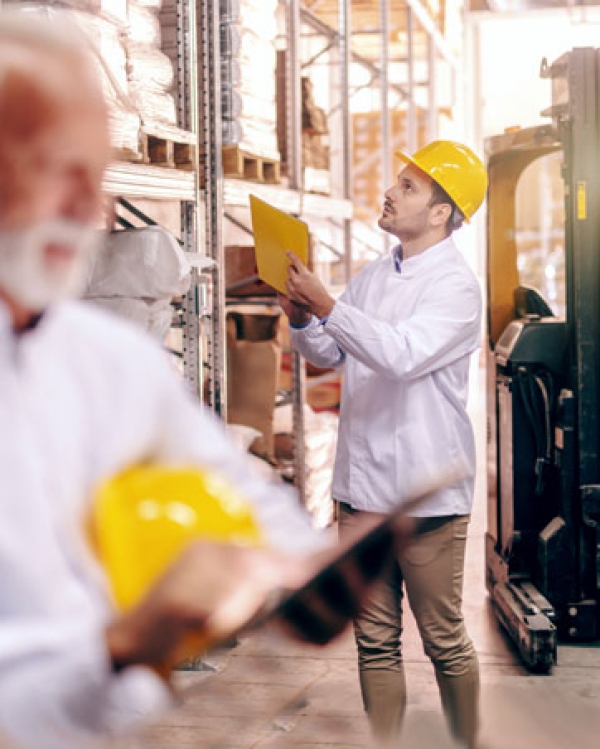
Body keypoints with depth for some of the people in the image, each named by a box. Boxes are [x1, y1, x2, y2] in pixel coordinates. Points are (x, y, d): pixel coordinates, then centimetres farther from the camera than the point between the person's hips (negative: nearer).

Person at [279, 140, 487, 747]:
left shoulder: (456, 288, -11)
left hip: (427, 492, -6)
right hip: (362, 487, 7)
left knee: (444, 640, 5)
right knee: (375, 642, 11)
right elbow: (329, 354, 18)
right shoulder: (373, 276, 12)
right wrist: (302, 320, -2)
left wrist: (325, 305, -30)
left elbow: (402, 355, -27)